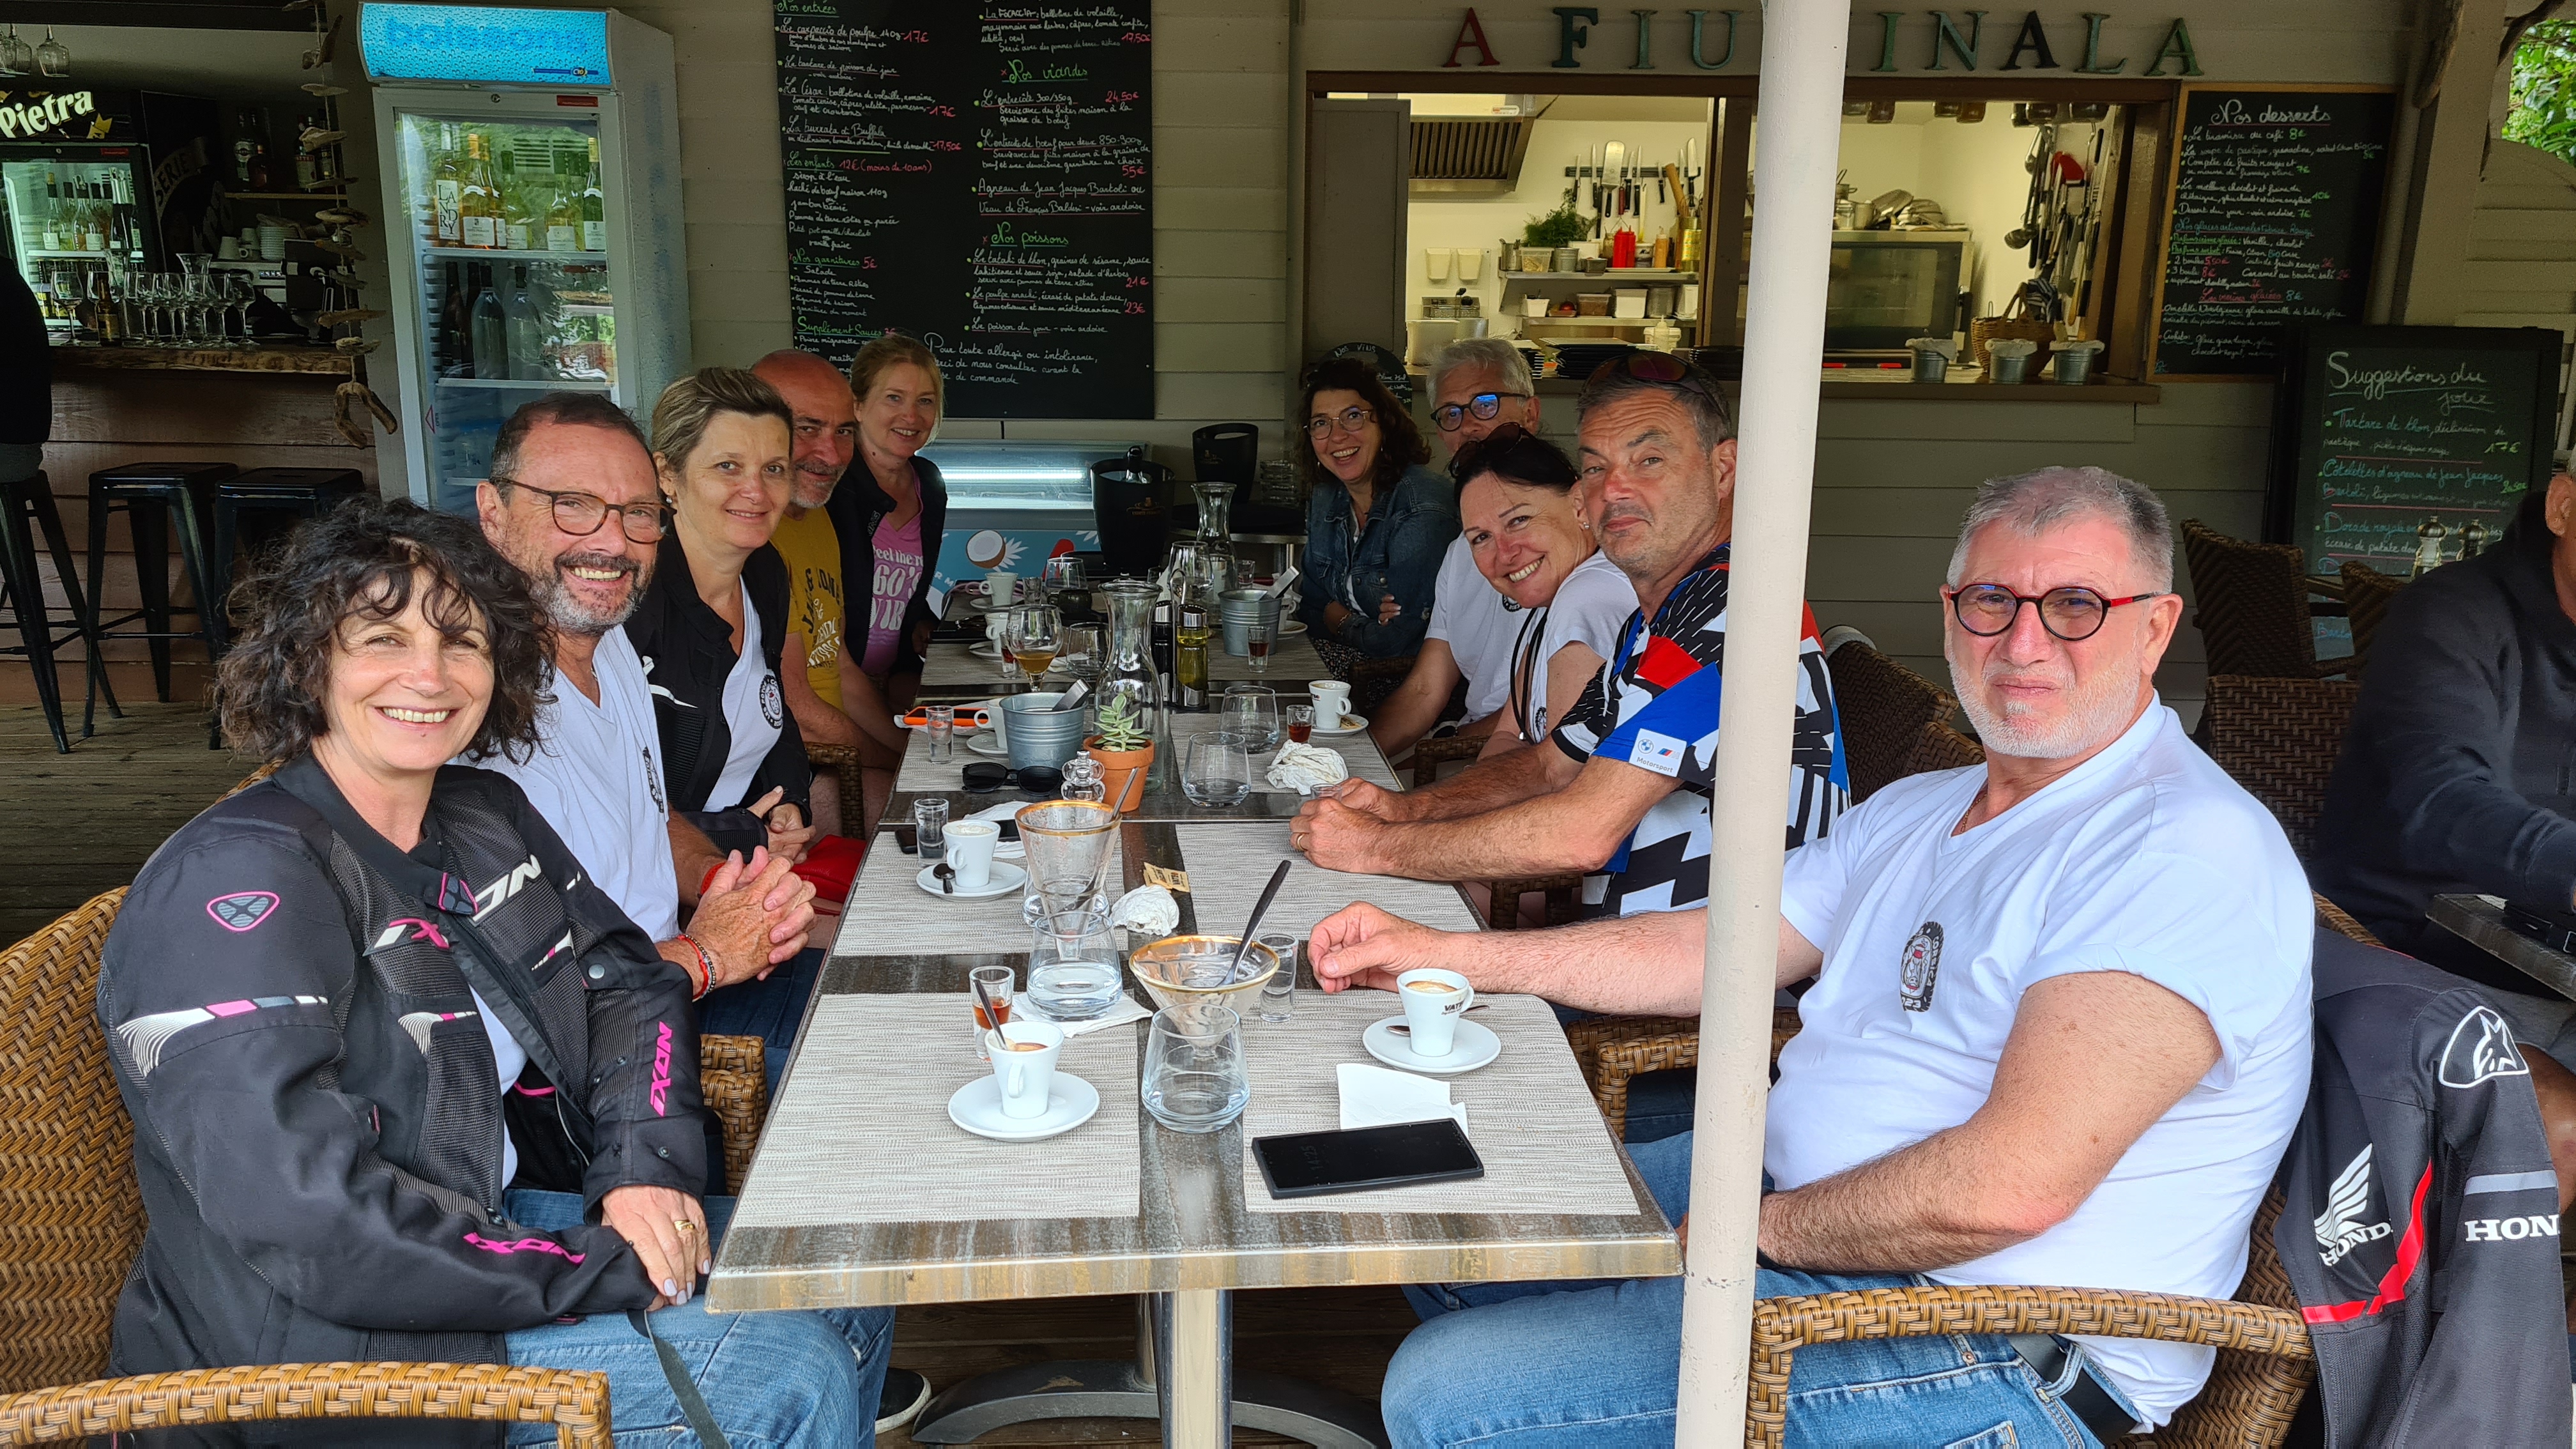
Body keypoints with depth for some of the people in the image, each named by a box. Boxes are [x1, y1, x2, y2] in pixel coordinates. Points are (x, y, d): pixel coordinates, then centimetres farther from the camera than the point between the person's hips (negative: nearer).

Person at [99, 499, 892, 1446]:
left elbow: (628, 982, 9)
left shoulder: (486, 818, 3)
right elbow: (312, 1221, -30)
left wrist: (645, 1170, -10)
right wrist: (599, 1267, -23)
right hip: (314, 1348, -8)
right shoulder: (238, 880, -23)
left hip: (491, 1215, 8)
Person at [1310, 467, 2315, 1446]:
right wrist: (1440, 955, 10)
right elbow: (1712, 952, 15)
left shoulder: (2193, 850, -19)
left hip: (1993, 1367, -9)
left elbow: (2009, 1186, -28)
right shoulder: (1913, 813, 12)